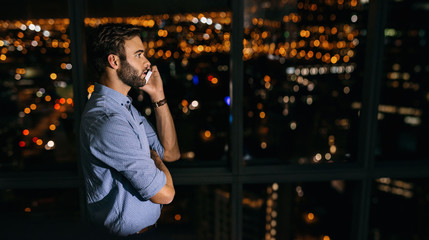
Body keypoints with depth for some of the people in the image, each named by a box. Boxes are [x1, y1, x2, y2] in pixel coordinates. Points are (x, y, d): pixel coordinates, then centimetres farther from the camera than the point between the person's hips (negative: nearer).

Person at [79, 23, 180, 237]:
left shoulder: (124, 106, 5)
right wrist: (155, 158, -5)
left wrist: (157, 96, -3)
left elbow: (171, 153, 3)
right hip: (133, 229, -9)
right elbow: (164, 193, -26)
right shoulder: (107, 121, -27)